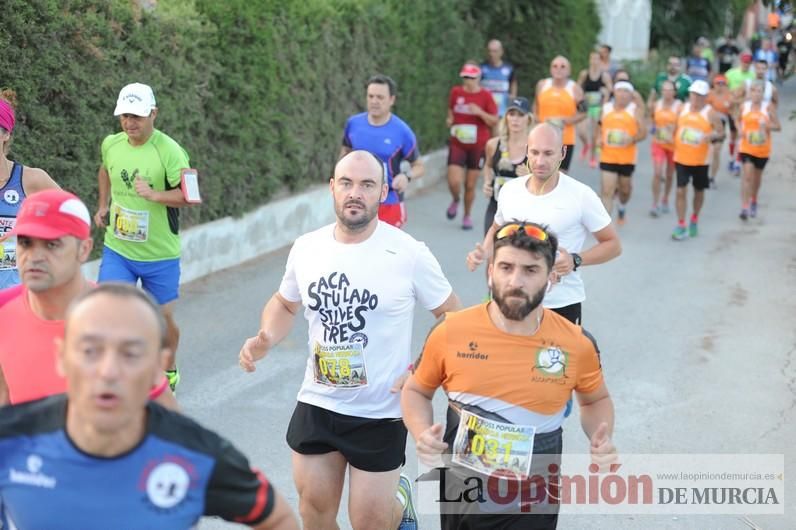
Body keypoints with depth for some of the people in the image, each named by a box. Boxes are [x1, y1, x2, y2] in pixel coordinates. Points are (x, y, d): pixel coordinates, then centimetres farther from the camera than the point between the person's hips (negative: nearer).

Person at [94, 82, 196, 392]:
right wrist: (103, 205, 15)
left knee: (164, 316, 11)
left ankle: (169, 370, 38)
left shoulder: (169, 150, -17)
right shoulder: (110, 144, -1)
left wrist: (154, 194, -35)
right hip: (117, 248, 3)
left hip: (160, 253, -3)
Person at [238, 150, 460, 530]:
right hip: (316, 404, 4)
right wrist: (264, 341, -5)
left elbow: (451, 314, -3)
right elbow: (285, 304, 15)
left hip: (380, 412, -4)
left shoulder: (408, 254, -14)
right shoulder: (306, 248, -3)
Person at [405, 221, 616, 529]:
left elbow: (595, 400, 10)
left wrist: (602, 442, -9)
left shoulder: (577, 344, -11)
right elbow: (416, 391, 4)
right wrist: (422, 434, -15)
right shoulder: (450, 333, -13)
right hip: (461, 500, 1)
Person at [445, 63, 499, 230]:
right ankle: (455, 201, 21)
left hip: (478, 145, -1)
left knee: (470, 185, 4)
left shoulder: (486, 95, -4)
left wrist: (480, 112, -21)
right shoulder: (456, 92, 3)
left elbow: (494, 121, -5)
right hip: (457, 144, 1)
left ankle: (467, 216, 25)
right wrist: (450, 119, 0)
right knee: (454, 181, -14)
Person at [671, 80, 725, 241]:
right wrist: (673, 139, 5)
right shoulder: (683, 108, 2)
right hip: (681, 158, 2)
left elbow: (721, 134, -8)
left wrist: (713, 136, -27)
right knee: (681, 191, -7)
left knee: (699, 191, 13)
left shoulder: (710, 113, -9)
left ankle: (694, 220, 35)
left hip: (700, 160, -1)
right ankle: (681, 226, -2)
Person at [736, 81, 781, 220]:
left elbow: (778, 126, -7)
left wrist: (766, 125, -26)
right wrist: (740, 130, -5)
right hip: (747, 148, 0)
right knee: (747, 176, -14)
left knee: (757, 177, 18)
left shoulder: (768, 107, -8)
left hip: (763, 150, 0)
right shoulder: (744, 106, -2)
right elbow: (738, 120, 16)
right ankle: (744, 208, -15)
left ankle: (754, 202, 42)